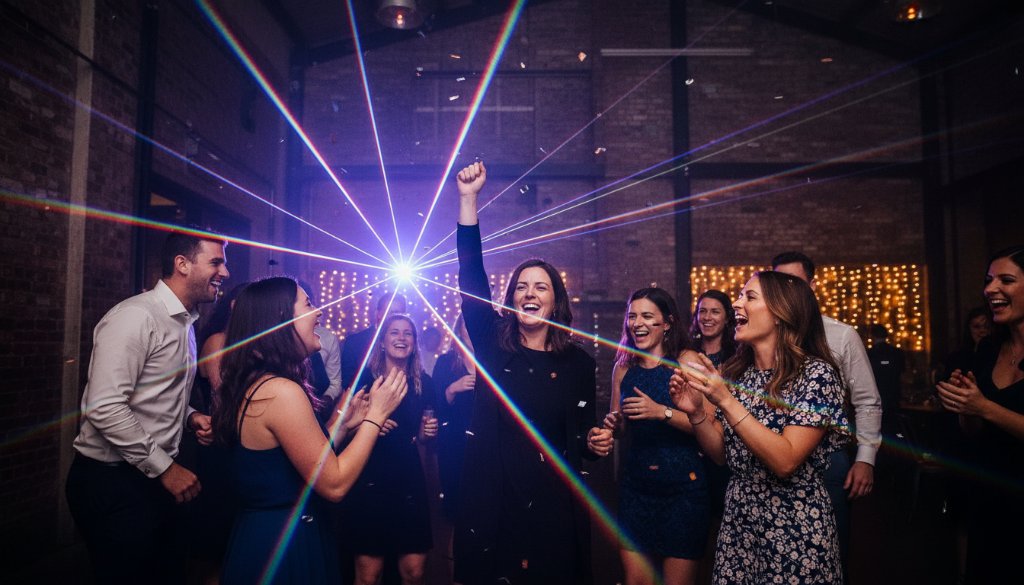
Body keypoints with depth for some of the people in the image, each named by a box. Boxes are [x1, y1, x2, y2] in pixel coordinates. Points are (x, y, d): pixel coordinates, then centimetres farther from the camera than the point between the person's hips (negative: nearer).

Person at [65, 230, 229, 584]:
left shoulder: (185, 322, 11)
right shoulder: (136, 317, -18)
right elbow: (105, 407, -25)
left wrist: (189, 417, 2)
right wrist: (164, 468, -19)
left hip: (159, 476, 9)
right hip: (113, 481, -9)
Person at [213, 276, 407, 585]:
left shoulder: (254, 385, 5)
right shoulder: (282, 391, -24)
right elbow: (334, 484, -21)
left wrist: (342, 422, 9)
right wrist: (376, 414, -15)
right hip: (284, 552, -9)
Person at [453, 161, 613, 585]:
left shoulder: (578, 362, 1)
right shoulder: (492, 347, -1)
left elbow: (581, 433, 10)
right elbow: (471, 277, -9)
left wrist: (595, 442, -14)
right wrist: (468, 199, -14)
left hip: (553, 501, 0)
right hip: (491, 496, 0)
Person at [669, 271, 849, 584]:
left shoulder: (816, 374, -16)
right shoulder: (735, 371, 0)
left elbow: (785, 462, -24)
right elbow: (722, 453, 4)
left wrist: (725, 399, -28)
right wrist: (695, 413, -14)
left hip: (795, 530, -5)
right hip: (738, 522, 5)